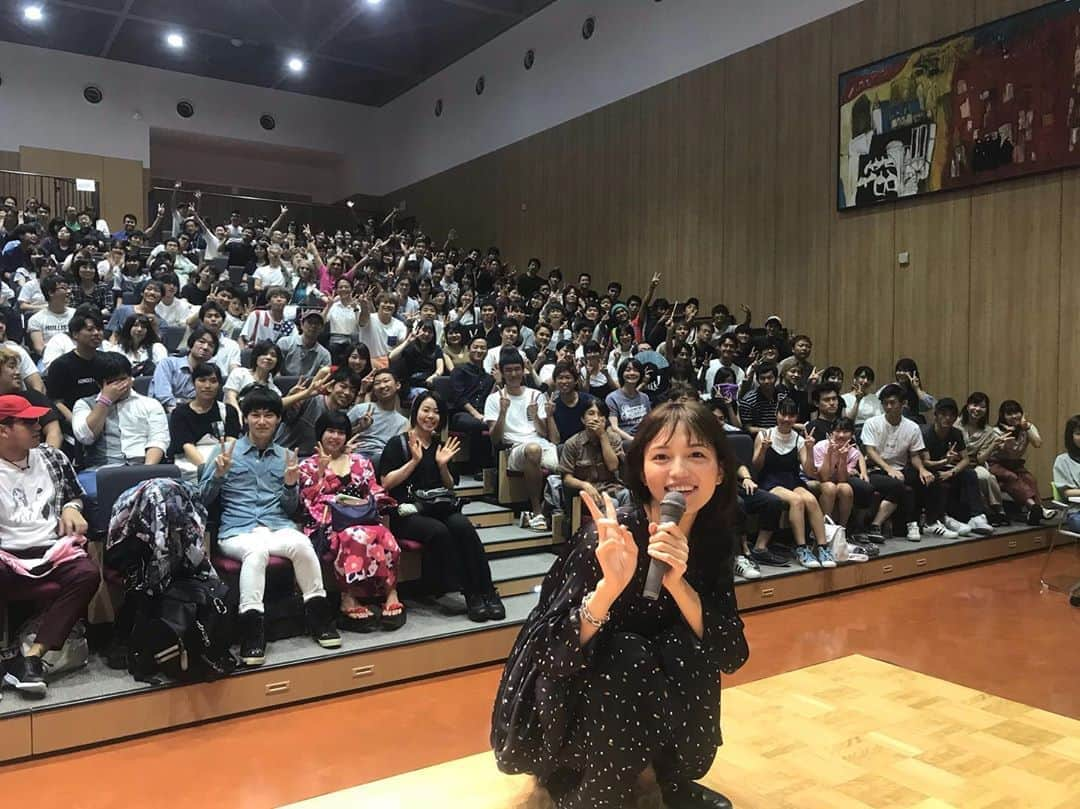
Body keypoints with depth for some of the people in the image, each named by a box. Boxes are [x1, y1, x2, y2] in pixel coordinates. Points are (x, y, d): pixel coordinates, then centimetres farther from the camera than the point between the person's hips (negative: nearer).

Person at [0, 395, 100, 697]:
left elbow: (75, 494, 28)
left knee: (87, 574, -31)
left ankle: (33, 654, -30)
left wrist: (71, 508, 5)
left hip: (54, 549, 3)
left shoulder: (52, 457, 14)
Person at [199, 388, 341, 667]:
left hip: (279, 526, 2)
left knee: (302, 544, -33)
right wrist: (219, 473, -8)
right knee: (256, 550, -38)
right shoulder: (225, 451, 12)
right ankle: (251, 627, -38)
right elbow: (203, 500, 9)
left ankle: (317, 614, -18)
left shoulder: (287, 456, 19)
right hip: (237, 531, -2)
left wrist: (290, 485, -2)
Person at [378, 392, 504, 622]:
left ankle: (487, 593, -29)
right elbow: (386, 483, -5)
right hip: (407, 513, -4)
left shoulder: (440, 446, 19)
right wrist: (414, 461, -10)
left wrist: (443, 466, 2)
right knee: (439, 531, -34)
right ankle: (471, 594, -28)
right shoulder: (398, 444, 5)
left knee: (462, 526, -29)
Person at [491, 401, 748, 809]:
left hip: (644, 704, 4)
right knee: (629, 658, -31)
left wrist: (677, 583, -34)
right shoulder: (609, 537, -27)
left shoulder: (712, 539, -12)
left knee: (690, 651, -23)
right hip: (563, 694, -4)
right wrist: (609, 586, -46)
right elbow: (556, 654, -28)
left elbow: (732, 654, -17)